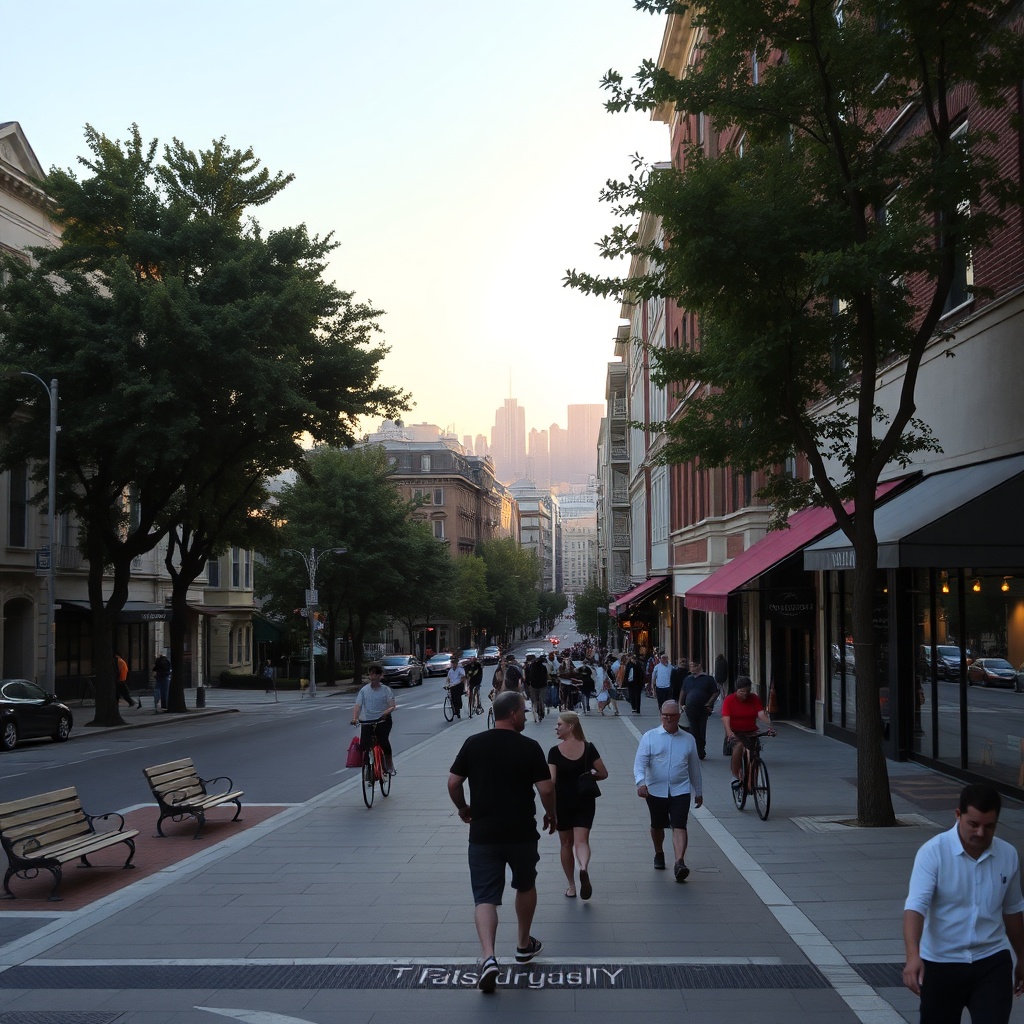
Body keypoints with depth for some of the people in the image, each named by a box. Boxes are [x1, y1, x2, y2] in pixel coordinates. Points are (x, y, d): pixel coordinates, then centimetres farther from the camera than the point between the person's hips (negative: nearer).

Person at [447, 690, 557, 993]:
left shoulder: (473, 744, 0)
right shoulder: (529, 747, -8)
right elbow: (546, 789, -9)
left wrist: (463, 808, 20)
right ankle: (524, 945, 37)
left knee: (485, 897, 0)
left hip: (482, 834, 1)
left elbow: (453, 783, 1)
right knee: (526, 886, 24)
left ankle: (488, 957, -20)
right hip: (522, 833, -1)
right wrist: (551, 815, 10)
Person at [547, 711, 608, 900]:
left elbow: (551, 780, -16)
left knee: (566, 843, 14)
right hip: (585, 801, 1)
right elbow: (603, 774, -1)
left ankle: (571, 886, 20)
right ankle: (584, 868, -33)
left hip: (562, 802, -1)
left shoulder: (555, 751, -11)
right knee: (581, 840, -2)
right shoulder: (588, 748, -4)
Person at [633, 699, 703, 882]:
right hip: (655, 790, 0)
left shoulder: (688, 739, 6)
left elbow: (694, 767, 15)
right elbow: (639, 762, -10)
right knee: (657, 826, 16)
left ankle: (679, 862, -25)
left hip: (680, 790, 0)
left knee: (679, 826, -15)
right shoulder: (650, 737, -1)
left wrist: (698, 792, 20)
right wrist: (640, 782, -28)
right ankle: (659, 854, 41)